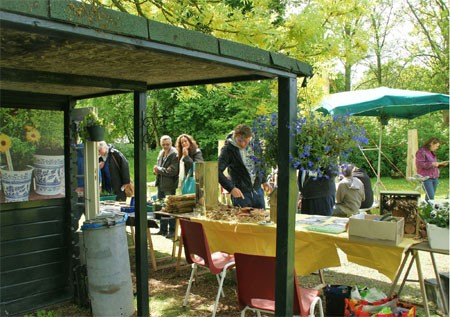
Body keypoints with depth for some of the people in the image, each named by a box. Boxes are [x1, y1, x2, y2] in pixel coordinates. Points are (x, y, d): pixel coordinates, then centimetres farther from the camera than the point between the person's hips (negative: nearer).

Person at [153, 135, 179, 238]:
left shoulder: (174, 154, -13)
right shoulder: (161, 153, 13)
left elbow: (172, 171, -20)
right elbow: (157, 166, 22)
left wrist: (159, 170, -11)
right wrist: (156, 170, -2)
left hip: (170, 186, -8)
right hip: (161, 184, 8)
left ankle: (172, 231, 8)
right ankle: (163, 229, 27)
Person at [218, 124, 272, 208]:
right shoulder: (228, 149, -14)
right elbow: (218, 171, -20)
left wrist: (264, 181, 12)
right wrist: (231, 188, -26)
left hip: (258, 191, 5)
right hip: (241, 193, -5)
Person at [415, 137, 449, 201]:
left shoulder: (432, 153, 18)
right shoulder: (421, 152, -9)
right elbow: (420, 164, -17)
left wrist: (441, 164, 11)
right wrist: (432, 164, -23)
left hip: (434, 178, 8)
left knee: (429, 197, 6)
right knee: (431, 197, -15)